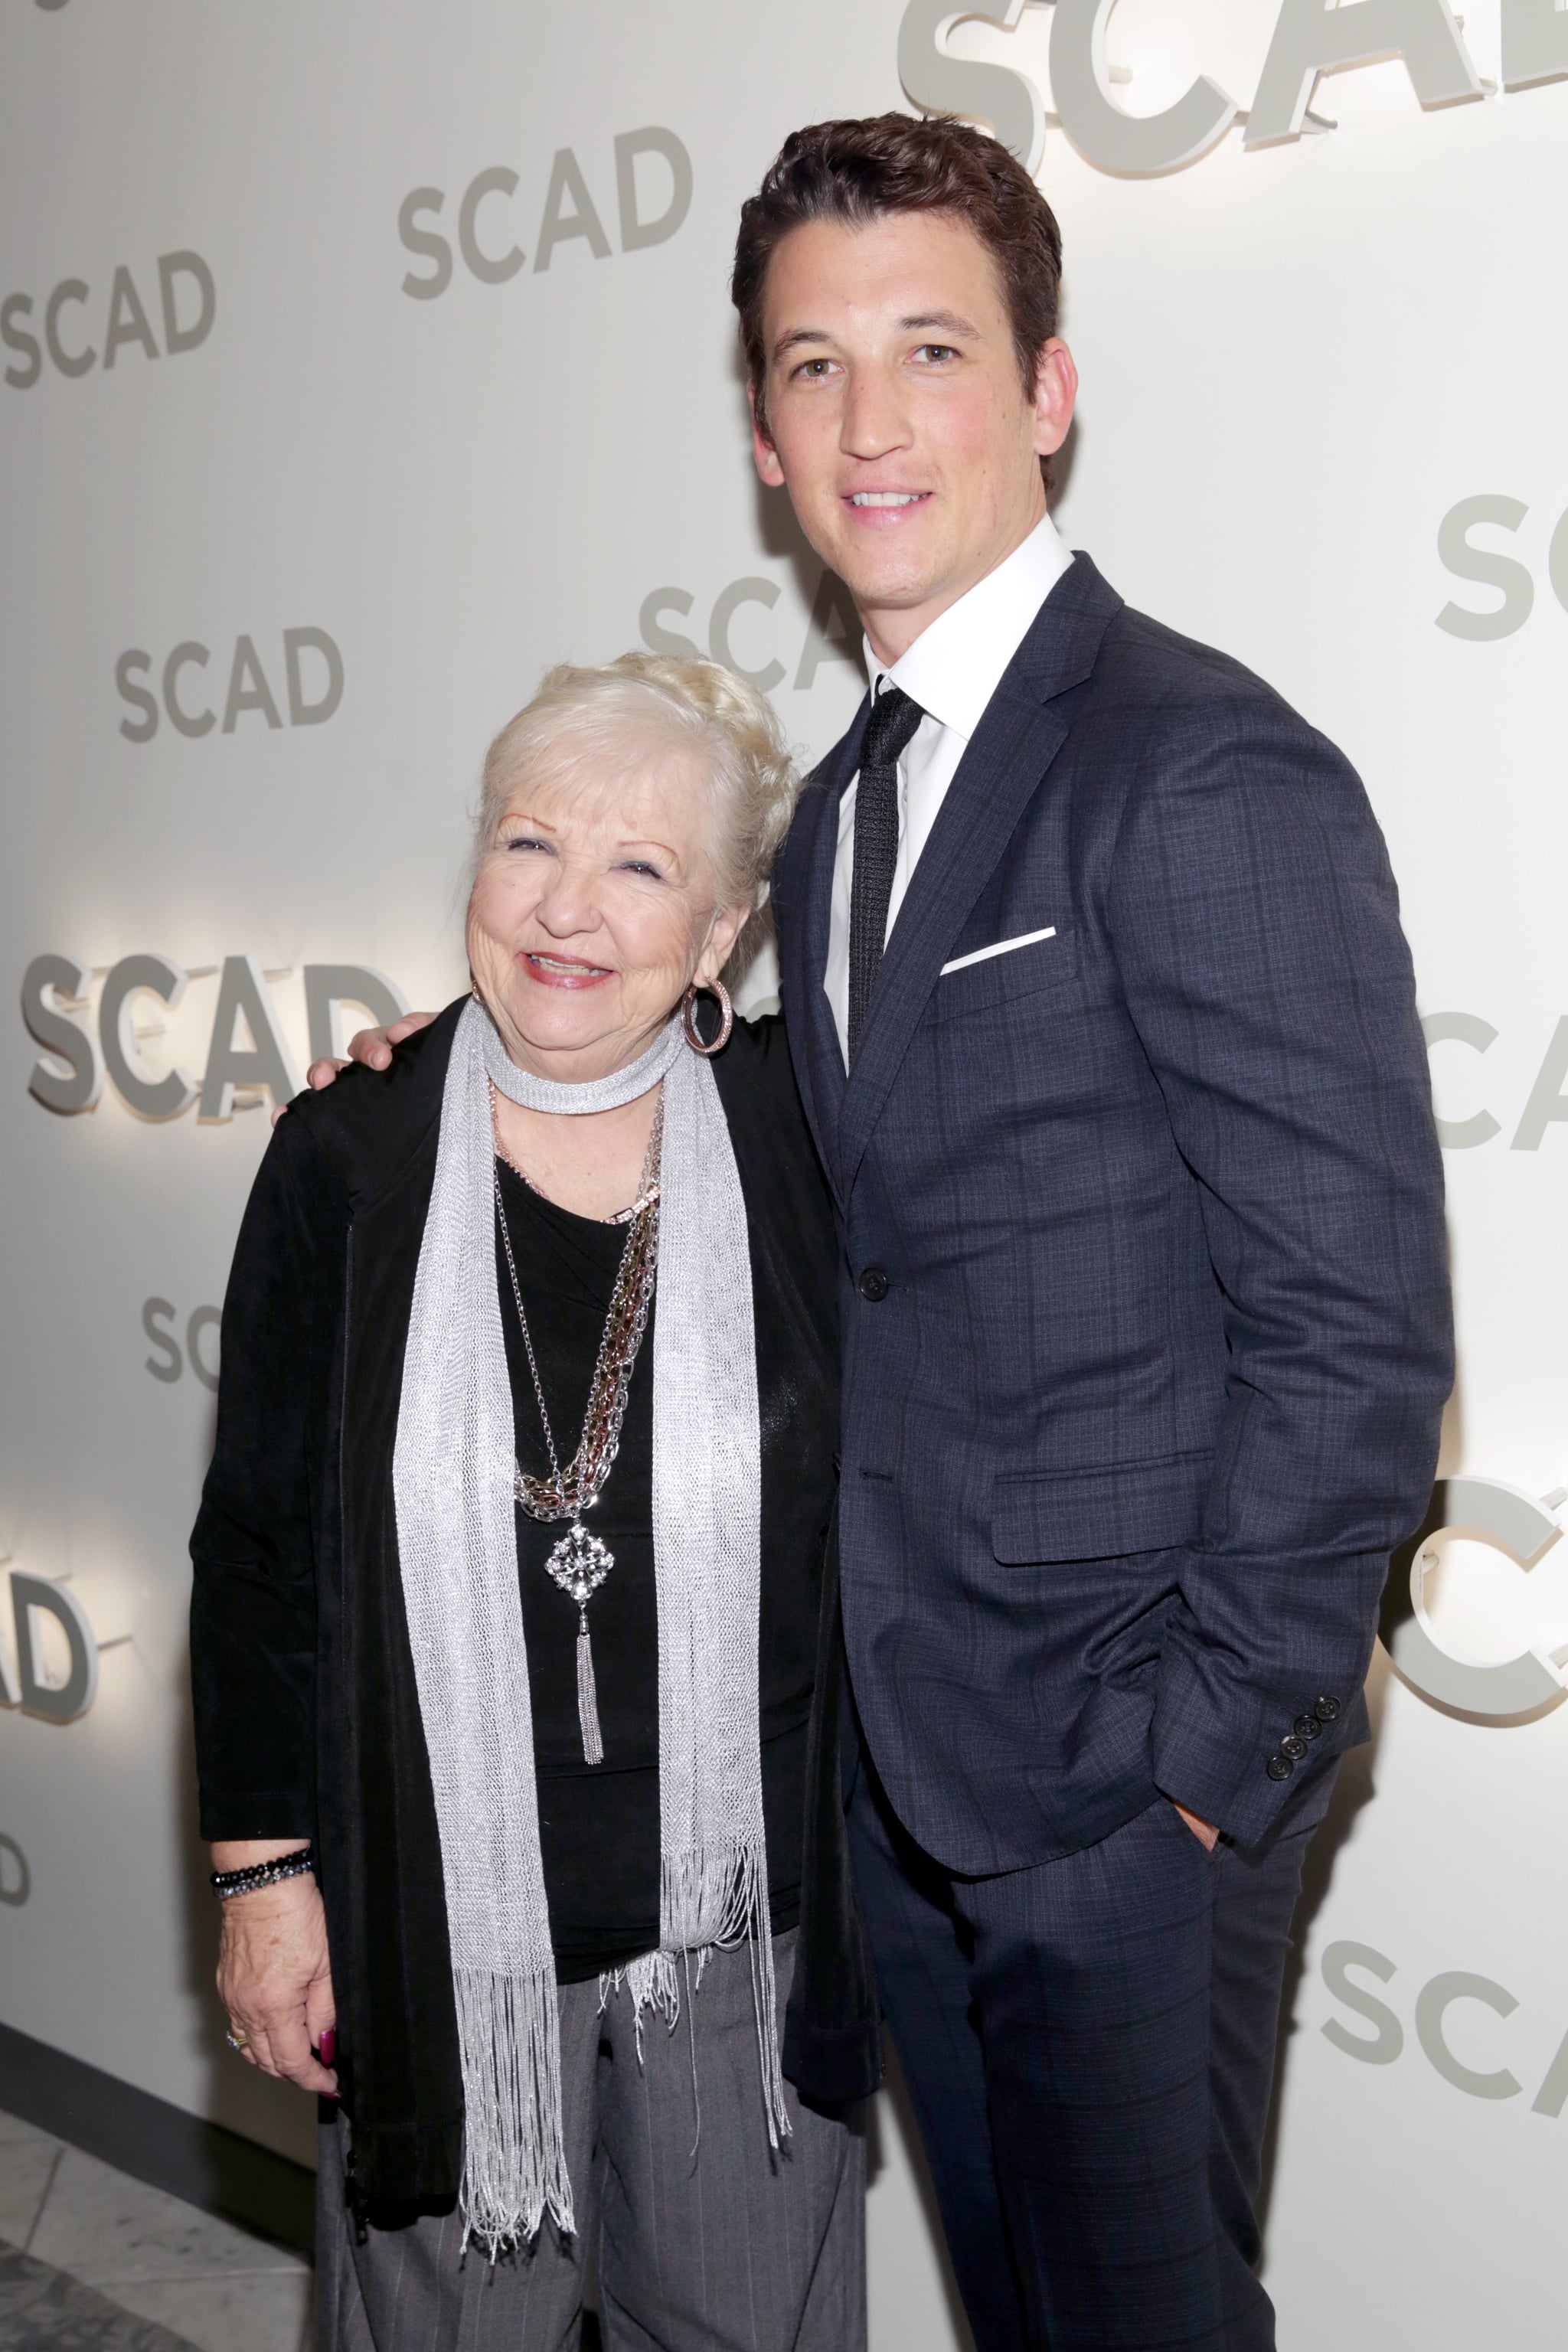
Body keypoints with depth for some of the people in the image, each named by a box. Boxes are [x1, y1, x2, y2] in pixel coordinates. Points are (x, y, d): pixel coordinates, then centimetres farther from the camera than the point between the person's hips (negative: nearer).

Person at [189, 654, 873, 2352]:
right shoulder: (348, 1160, -7)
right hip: (441, 1906, 0)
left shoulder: (793, 1135, -7)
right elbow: (259, 1546, -1)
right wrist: (262, 1871, -1)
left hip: (743, 1902, 1)